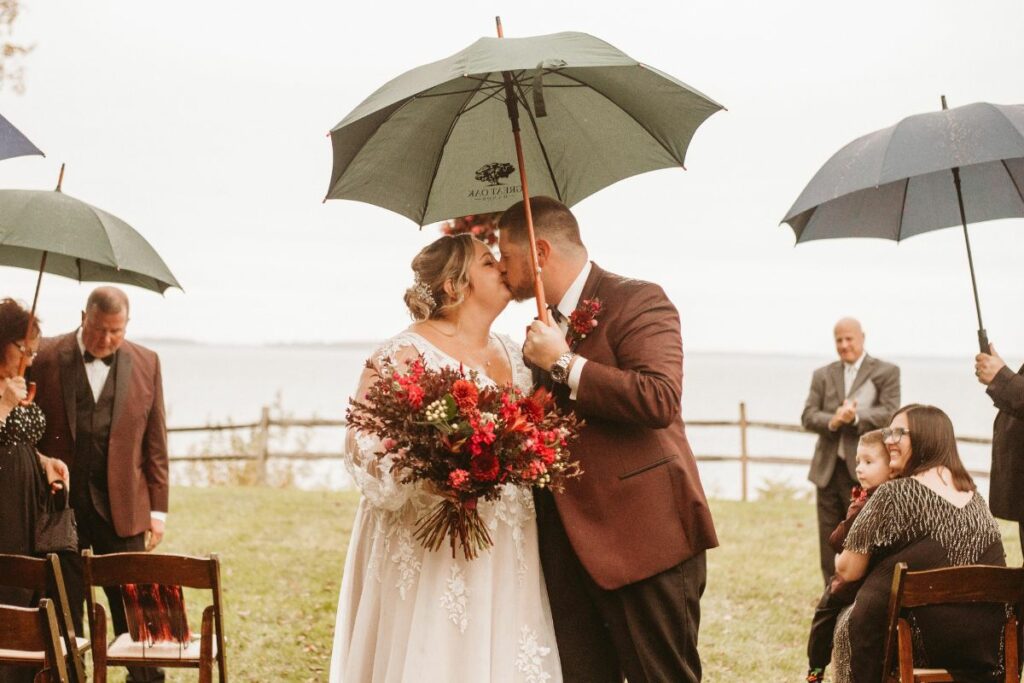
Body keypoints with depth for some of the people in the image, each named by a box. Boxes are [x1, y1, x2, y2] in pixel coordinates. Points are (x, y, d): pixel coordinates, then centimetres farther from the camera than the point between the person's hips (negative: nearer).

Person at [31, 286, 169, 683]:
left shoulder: (146, 364, 5)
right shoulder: (47, 359, -1)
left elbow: (155, 442, 6)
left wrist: (158, 508, 3)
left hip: (123, 509, 1)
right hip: (62, 506, -1)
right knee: (64, 609, 6)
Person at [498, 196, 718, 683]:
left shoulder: (637, 301, -8)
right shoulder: (548, 327, 18)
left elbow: (659, 399, -23)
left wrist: (564, 362, -17)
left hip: (642, 538, -8)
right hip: (572, 547, 8)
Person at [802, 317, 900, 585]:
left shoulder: (886, 372, 2)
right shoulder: (822, 375, 13)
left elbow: (890, 413, -9)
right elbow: (808, 417, 3)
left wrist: (855, 417, -24)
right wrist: (833, 421, -18)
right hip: (829, 470, 4)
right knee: (829, 542, 8)